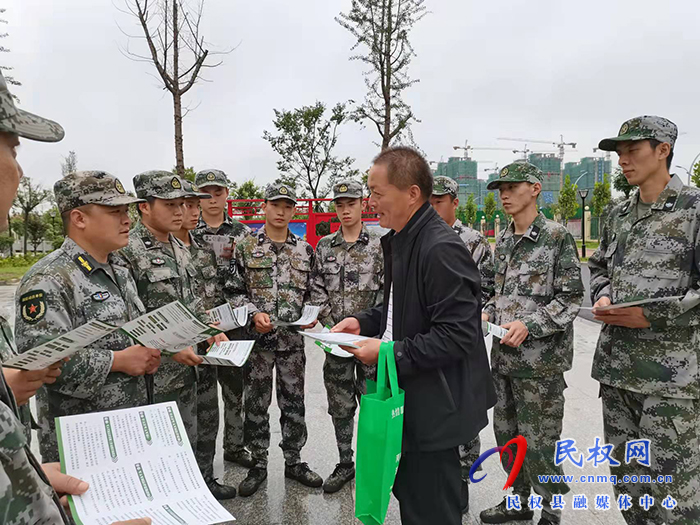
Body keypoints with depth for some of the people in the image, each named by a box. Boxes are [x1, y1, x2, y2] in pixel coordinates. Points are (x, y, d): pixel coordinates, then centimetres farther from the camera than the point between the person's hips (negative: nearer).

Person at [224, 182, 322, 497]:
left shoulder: (305, 250, 7)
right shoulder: (246, 247, -1)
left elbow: (313, 292, 12)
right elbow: (233, 291, -1)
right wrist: (254, 313, -15)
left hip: (293, 339, 2)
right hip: (257, 338, -2)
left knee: (294, 401, 11)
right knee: (256, 403, 9)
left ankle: (293, 461, 28)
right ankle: (258, 465, 25)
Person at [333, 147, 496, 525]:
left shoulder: (441, 249, -23)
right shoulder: (399, 240, 7)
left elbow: (457, 335, -25)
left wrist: (390, 352, -23)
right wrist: (364, 322, 4)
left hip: (434, 408, -9)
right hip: (410, 399, 9)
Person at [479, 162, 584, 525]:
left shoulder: (557, 237, -9)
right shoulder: (503, 241, 11)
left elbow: (570, 299, -11)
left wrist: (529, 325, -21)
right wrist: (487, 314, 1)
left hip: (541, 360, -7)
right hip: (503, 356, 7)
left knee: (537, 440, 2)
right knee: (505, 432, 16)